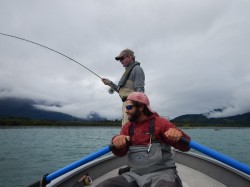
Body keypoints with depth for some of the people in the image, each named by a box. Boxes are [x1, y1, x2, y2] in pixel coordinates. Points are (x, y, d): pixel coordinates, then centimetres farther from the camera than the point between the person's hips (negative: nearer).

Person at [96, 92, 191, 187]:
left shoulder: (160, 122, -3)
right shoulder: (127, 127, 11)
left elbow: (185, 147, -8)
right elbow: (120, 153, 3)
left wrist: (178, 135, -32)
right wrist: (117, 142, -20)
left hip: (162, 173, -4)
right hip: (134, 174, 5)